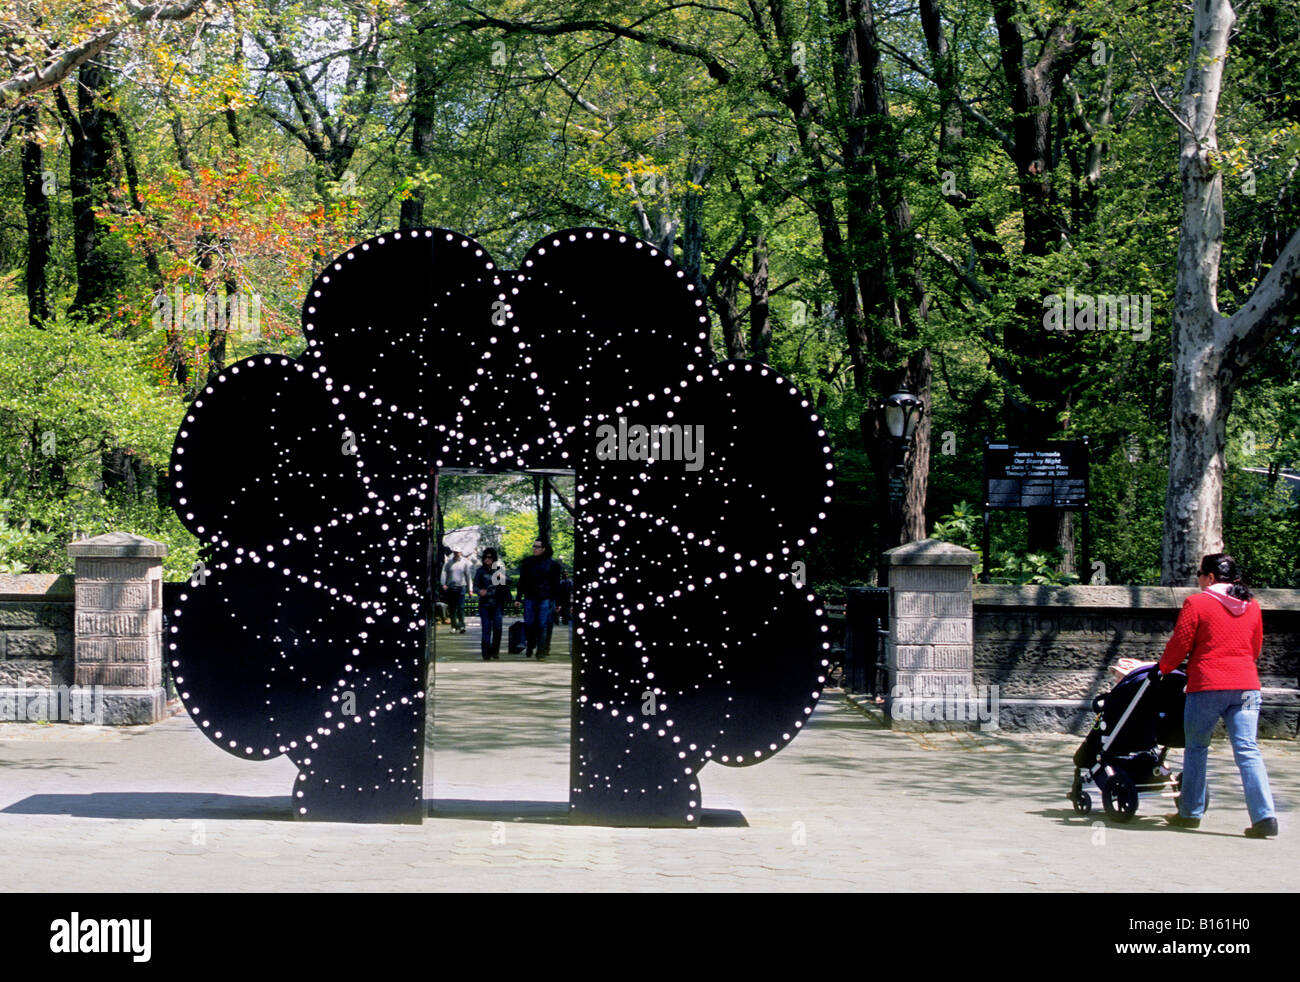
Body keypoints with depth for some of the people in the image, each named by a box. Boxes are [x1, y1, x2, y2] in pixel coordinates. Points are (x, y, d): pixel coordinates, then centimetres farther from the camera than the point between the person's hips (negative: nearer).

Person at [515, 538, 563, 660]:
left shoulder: (551, 564, 1)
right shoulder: (527, 562, 9)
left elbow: (556, 584, 2)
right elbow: (522, 581, 13)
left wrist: (557, 602, -1)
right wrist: (519, 598, 8)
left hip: (545, 598, -3)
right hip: (530, 598, 3)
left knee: (543, 625, -5)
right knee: (529, 624, 3)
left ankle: (541, 652, -2)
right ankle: (530, 647, 26)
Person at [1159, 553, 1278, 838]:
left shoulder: (1196, 603, -3)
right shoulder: (1252, 606, 12)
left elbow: (1179, 644, -1)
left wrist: (1162, 669, 15)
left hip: (1207, 686, -4)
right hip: (1246, 686, 4)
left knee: (1196, 747, 13)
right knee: (1247, 750, -2)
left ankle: (1190, 812, 19)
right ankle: (1264, 816, -14)